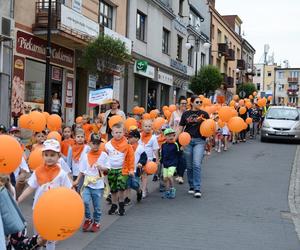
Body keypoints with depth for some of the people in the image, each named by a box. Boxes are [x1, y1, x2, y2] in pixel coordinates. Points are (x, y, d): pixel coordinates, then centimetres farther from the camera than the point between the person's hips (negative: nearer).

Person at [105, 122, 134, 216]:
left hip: (122, 169, -3)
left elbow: (131, 157, -3)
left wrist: (131, 169, -3)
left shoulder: (127, 144, -7)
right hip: (111, 170, 3)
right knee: (113, 189, 12)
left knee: (121, 187, -15)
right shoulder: (108, 145, -2)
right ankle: (114, 205, 28)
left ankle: (121, 205, 4)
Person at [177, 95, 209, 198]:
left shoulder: (204, 114, 4)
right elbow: (180, 128, 9)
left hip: (199, 141, -2)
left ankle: (197, 189, -11)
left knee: (197, 164, -12)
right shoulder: (186, 114, 8)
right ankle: (191, 186, 22)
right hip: (187, 140, 2)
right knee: (189, 165, 7)